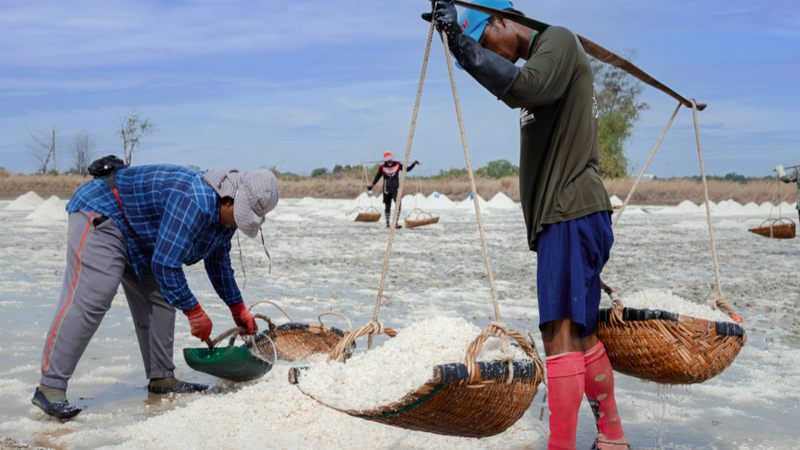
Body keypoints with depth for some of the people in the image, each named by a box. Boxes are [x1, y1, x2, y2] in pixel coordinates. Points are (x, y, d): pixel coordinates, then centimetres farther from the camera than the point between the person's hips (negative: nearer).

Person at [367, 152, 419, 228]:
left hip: (395, 189, 0)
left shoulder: (397, 165, 2)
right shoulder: (382, 167, 0)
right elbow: (378, 176, 8)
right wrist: (372, 185, 2)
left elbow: (407, 169, 7)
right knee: (387, 207, 8)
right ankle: (387, 223, 22)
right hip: (387, 190, 0)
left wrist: (414, 164, -4)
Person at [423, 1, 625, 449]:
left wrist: (463, 42, -24)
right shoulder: (539, 58, 23)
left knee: (562, 330, -15)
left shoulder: (559, 41, -6)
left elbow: (523, 88, -24)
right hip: (561, 214, 10)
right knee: (582, 333, 12)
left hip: (573, 211, -10)